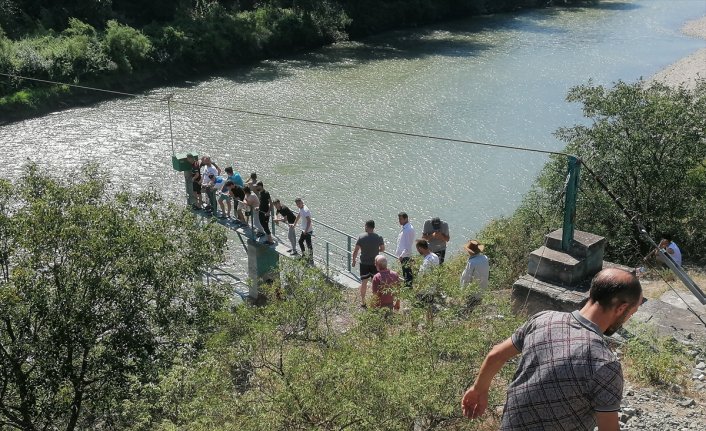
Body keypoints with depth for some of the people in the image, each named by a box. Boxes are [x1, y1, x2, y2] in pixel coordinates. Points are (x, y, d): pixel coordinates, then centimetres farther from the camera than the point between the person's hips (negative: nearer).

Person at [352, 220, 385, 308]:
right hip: (375, 263, 0)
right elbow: (383, 249, 4)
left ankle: (362, 301, 17)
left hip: (364, 263, 0)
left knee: (363, 282, 11)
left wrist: (354, 260, 6)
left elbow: (356, 250, -8)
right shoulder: (379, 237, -9)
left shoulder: (361, 237, -11)